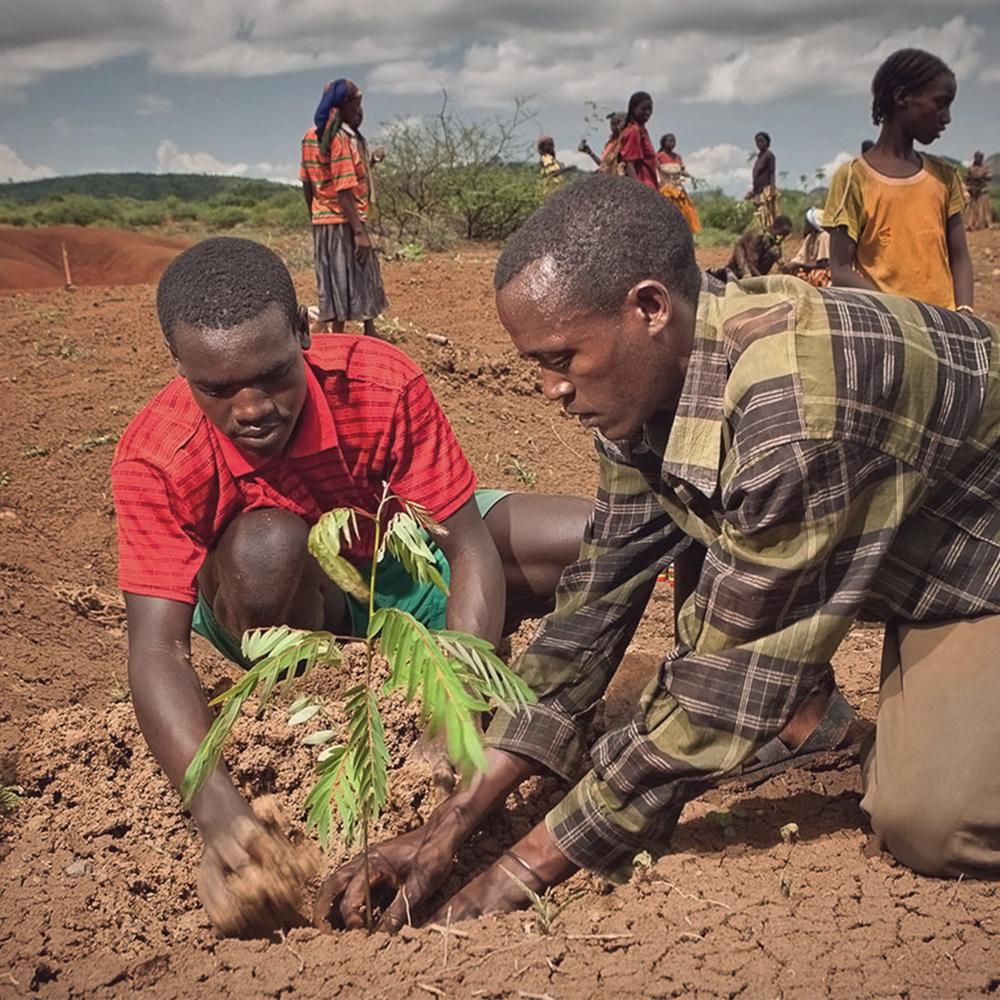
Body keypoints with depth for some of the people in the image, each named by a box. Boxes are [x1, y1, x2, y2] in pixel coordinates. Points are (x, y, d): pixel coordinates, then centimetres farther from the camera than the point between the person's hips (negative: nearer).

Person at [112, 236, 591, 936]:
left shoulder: (380, 384, -30)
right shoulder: (156, 458, -30)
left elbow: (470, 550, -30)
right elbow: (157, 649, -36)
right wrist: (218, 809, -53)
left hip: (404, 563, 1)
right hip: (286, 611, -1)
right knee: (264, 544, -40)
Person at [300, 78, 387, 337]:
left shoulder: (312, 137, 10)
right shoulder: (342, 139, -16)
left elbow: (306, 183, 14)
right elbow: (344, 191, -21)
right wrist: (359, 231, -21)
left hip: (321, 220, 8)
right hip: (343, 221, -8)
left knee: (332, 284, 12)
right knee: (354, 283, -2)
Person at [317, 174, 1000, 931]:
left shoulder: (792, 405, -38)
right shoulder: (648, 385, -13)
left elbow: (724, 678, -32)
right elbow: (597, 606, -9)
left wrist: (529, 868, -23)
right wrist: (451, 825, -13)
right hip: (913, 554, 7)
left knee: (927, 819, -28)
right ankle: (801, 713, 7)